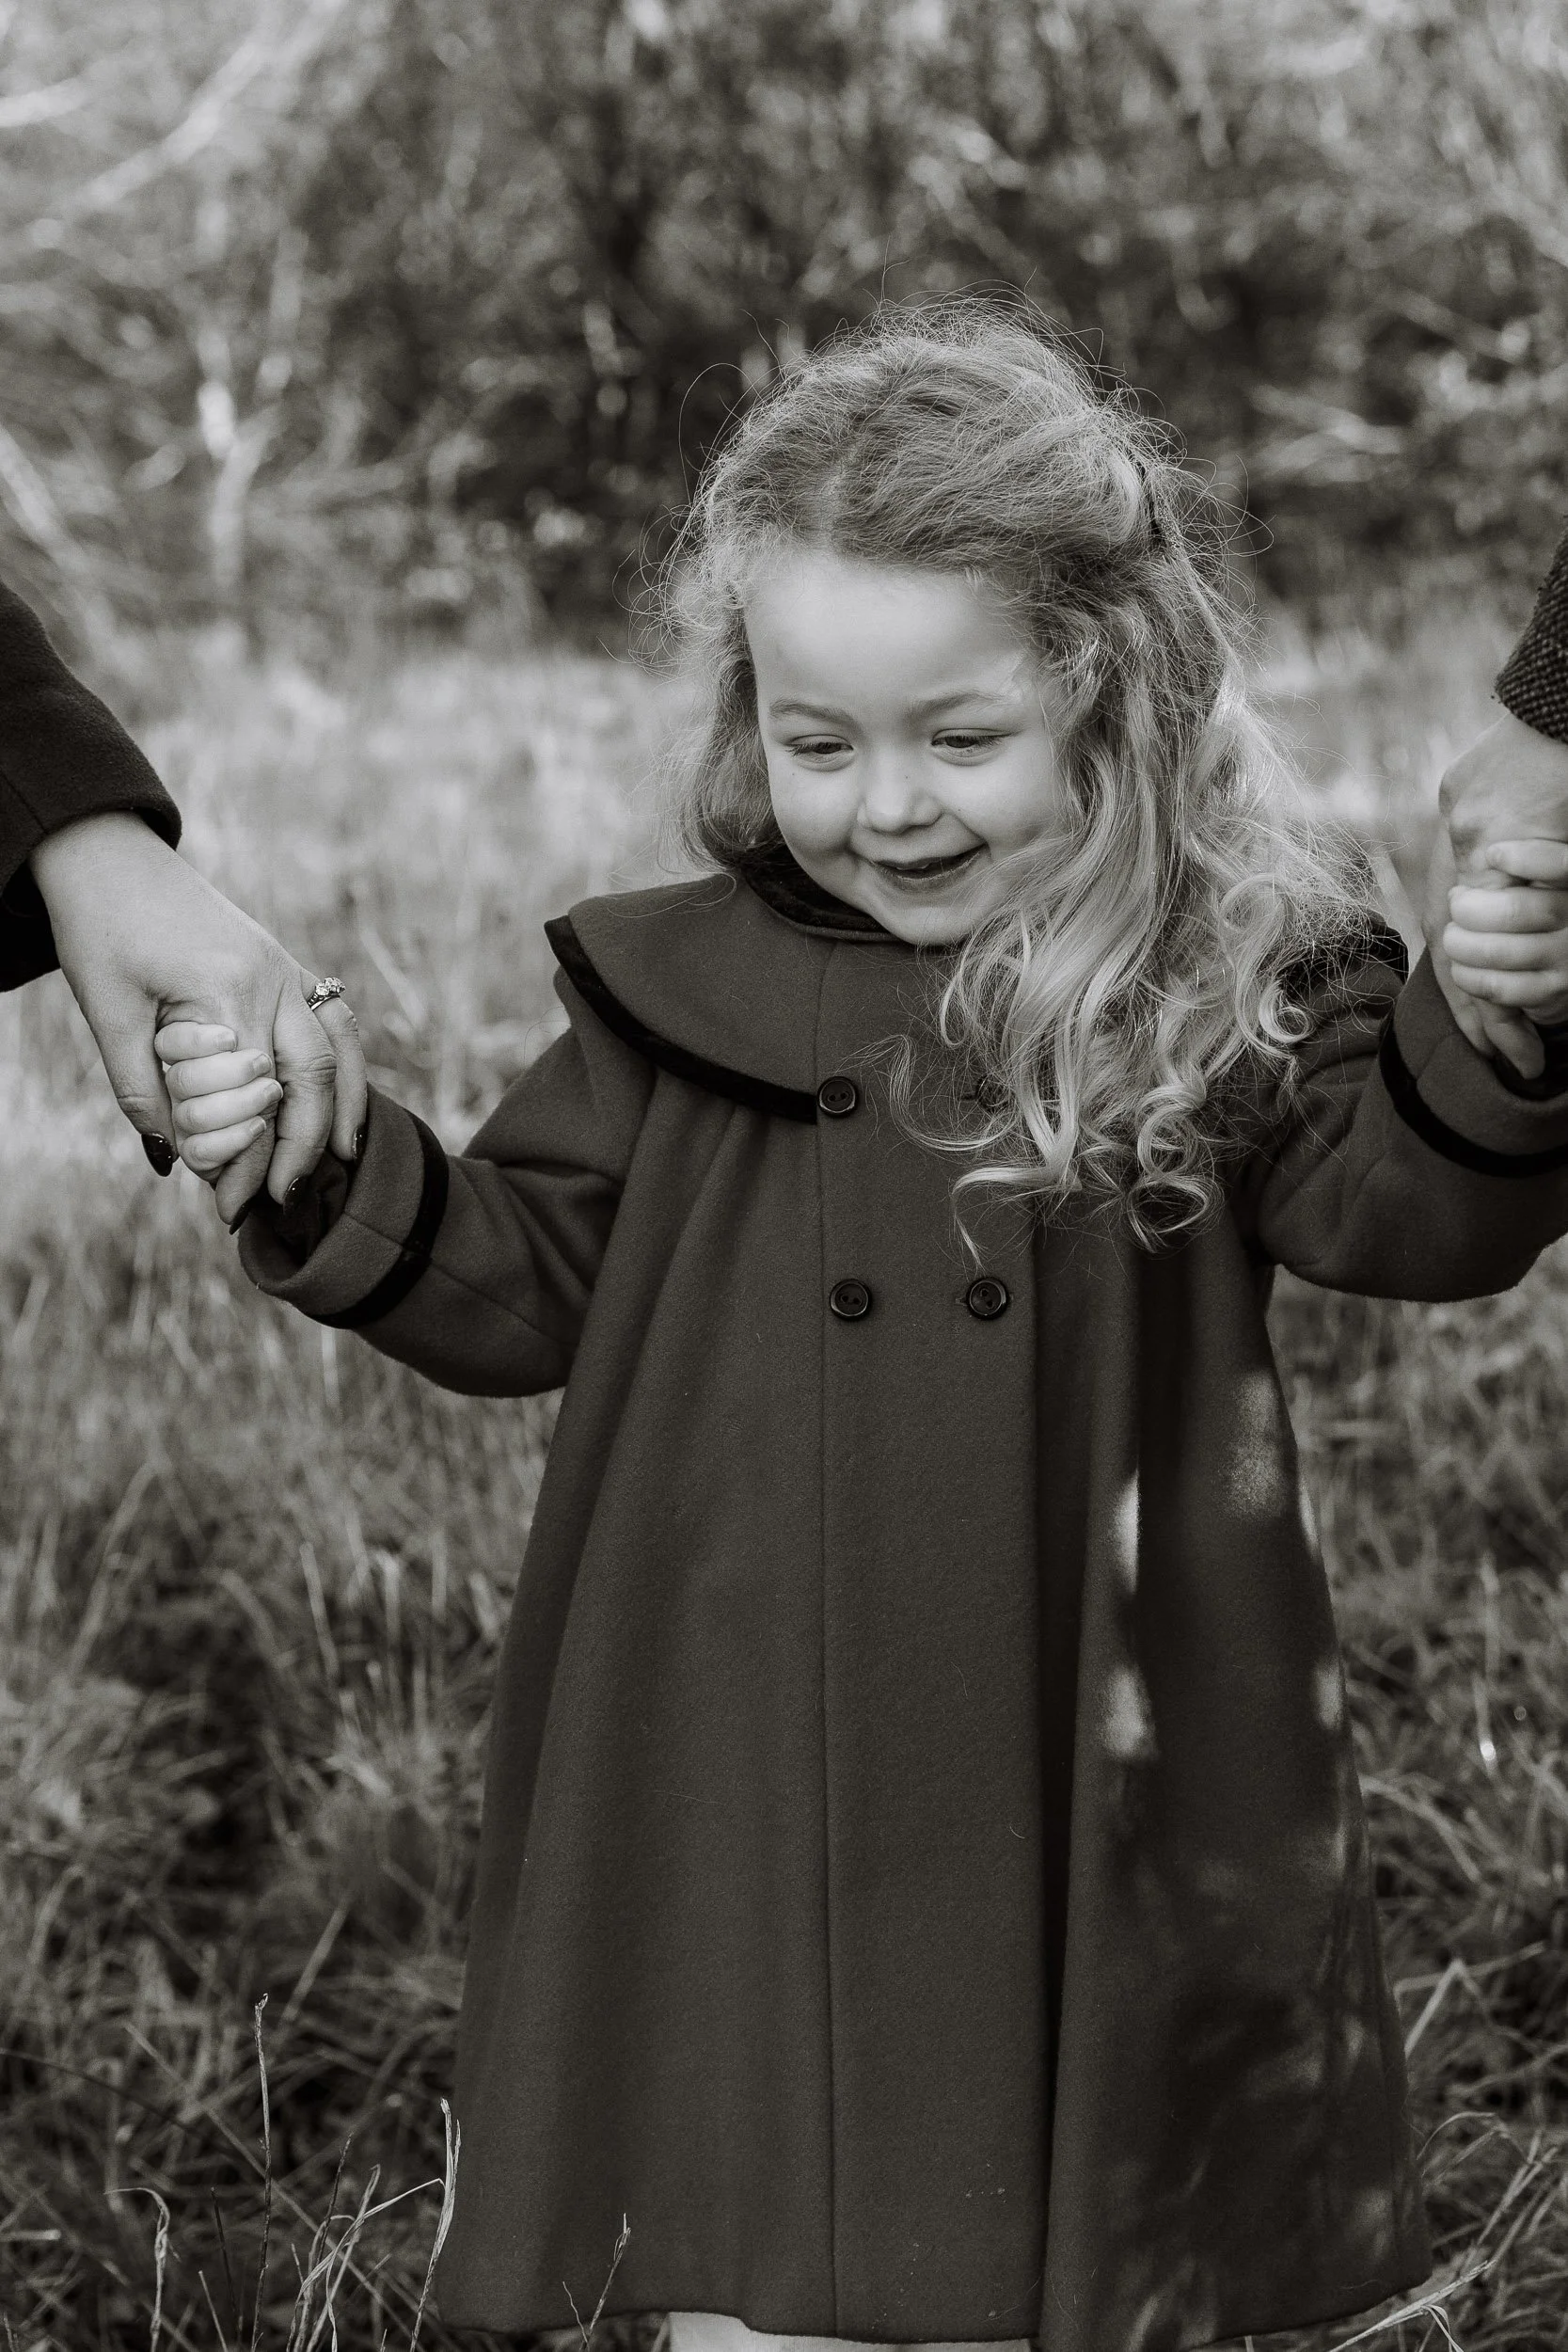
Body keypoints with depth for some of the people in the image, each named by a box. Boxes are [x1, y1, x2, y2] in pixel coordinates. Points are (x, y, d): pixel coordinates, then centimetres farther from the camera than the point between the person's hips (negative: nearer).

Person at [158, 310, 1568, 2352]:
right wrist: (320, 1171, -7)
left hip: (1107, 1825, -1)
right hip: (752, 1840, 1)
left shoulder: (1233, 989, -4)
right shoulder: (685, 995, 2)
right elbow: (520, 1291, 9)